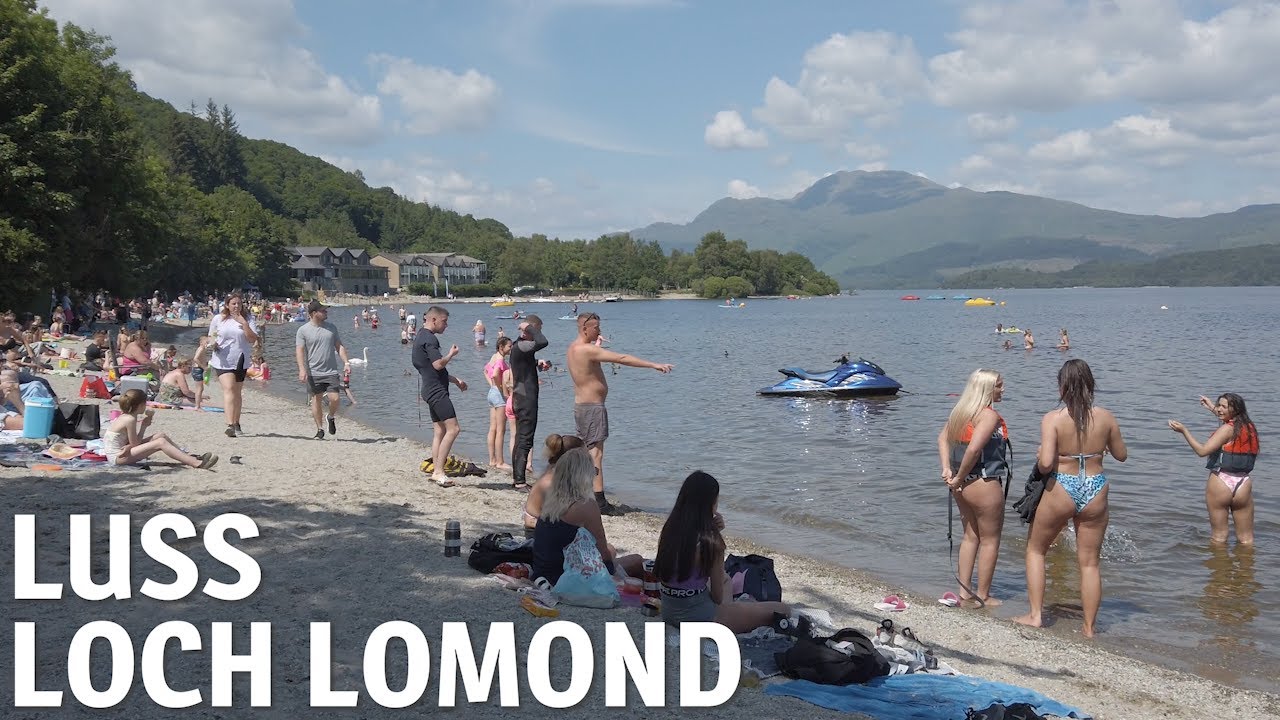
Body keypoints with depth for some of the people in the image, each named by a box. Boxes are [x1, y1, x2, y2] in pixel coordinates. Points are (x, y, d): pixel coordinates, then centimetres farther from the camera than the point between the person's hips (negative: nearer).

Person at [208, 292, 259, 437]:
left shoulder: (247, 319, 3)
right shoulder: (218, 319, 4)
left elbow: (253, 339, -7)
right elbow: (211, 337, 15)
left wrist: (244, 324, -16)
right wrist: (213, 343, -7)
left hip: (241, 361, 2)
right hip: (223, 361, -2)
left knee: (237, 392, 12)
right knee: (228, 389, -18)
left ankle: (236, 423, 26)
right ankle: (230, 424, -28)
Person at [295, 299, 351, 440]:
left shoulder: (331, 327, 9)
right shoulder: (303, 330, -2)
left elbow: (339, 346, 14)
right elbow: (299, 351, -8)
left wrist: (346, 362, 1)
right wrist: (302, 369, -20)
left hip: (331, 371, 2)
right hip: (313, 372, -2)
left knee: (334, 398, -9)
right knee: (316, 400, 3)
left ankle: (331, 418, 21)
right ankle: (320, 429, 15)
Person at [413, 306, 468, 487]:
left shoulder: (421, 337, 20)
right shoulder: (429, 338, -13)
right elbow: (438, 364, -23)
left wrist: (455, 380, 27)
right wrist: (451, 354, -5)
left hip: (432, 390, 11)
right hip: (437, 391, -11)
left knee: (439, 432, 10)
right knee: (453, 428, -13)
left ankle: (436, 471, 10)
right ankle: (439, 471, -15)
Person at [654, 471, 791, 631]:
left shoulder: (668, 530, 0)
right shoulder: (711, 542, -20)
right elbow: (718, 597, -12)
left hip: (669, 614, 8)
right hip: (699, 620, -8)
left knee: (726, 580, 37)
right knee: (783, 610, 0)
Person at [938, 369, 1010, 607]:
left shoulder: (961, 410, 9)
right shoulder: (990, 415, -17)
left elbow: (943, 438, 11)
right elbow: (974, 448, -27)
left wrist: (947, 469, 3)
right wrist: (960, 478, -16)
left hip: (964, 484, 8)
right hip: (984, 484, -8)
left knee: (971, 536, 19)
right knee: (990, 540, 5)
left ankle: (965, 590, 23)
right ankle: (983, 596, 11)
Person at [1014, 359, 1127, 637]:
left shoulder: (1053, 419, -15)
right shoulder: (1106, 418, -5)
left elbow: (1045, 463, -23)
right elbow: (1121, 455, 9)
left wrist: (1039, 462, -1)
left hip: (1061, 491, -3)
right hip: (1095, 492, 3)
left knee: (1035, 549, 20)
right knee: (1090, 562, 13)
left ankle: (1035, 615, 18)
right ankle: (1089, 628, 18)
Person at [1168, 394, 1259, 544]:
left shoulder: (1227, 429, -11)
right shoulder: (1249, 428, 10)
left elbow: (1202, 450, -18)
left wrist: (1184, 431, -15)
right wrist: (1212, 408, 41)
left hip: (1220, 482, -6)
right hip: (1243, 485, 6)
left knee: (1218, 537, 7)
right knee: (1246, 540, 12)